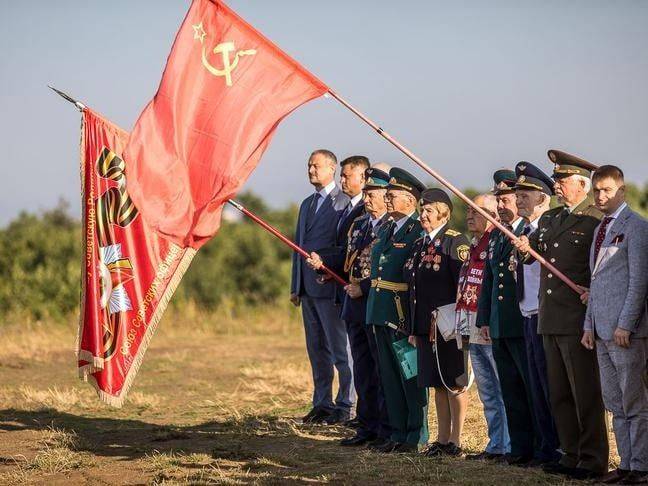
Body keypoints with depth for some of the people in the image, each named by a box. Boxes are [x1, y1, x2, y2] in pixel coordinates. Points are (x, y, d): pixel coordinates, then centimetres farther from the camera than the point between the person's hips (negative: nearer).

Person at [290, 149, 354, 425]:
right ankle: (322, 405, 16)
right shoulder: (307, 204, 19)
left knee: (339, 348, -2)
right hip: (307, 288, 8)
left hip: (330, 286, -8)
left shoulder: (344, 202, -7)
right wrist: (295, 286, 17)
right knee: (317, 349, 11)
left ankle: (344, 406, 3)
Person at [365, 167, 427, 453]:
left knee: (411, 376, -1)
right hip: (381, 312, 9)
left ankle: (417, 437, 6)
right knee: (389, 376, 12)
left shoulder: (419, 232, -12)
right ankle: (398, 434, 19)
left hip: (405, 314, -9)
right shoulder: (384, 230, 16)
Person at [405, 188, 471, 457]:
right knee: (437, 384, 12)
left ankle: (455, 441, 4)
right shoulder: (419, 244, 15)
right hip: (425, 327, 8)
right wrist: (413, 329, 14)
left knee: (454, 384, 0)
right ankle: (442, 439, 18)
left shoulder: (456, 242, -9)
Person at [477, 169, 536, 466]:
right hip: (500, 328, 8)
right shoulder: (495, 237, 17)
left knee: (535, 390, -4)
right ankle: (521, 448, 17)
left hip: (524, 326, -8)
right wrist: (484, 319, 17)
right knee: (511, 393, 11)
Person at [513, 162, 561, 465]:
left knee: (550, 387, -5)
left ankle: (560, 449, 1)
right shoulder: (525, 232, 16)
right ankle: (544, 448, 19)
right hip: (528, 318, 9)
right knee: (537, 388, 12)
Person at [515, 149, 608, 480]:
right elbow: (529, 256, 24)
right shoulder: (548, 220, 16)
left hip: (578, 320, -8)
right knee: (559, 394, 12)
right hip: (550, 320, 8)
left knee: (586, 394, -4)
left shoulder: (596, 223, -8)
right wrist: (525, 248, 3)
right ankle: (571, 455, 20)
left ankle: (592, 460, 1)